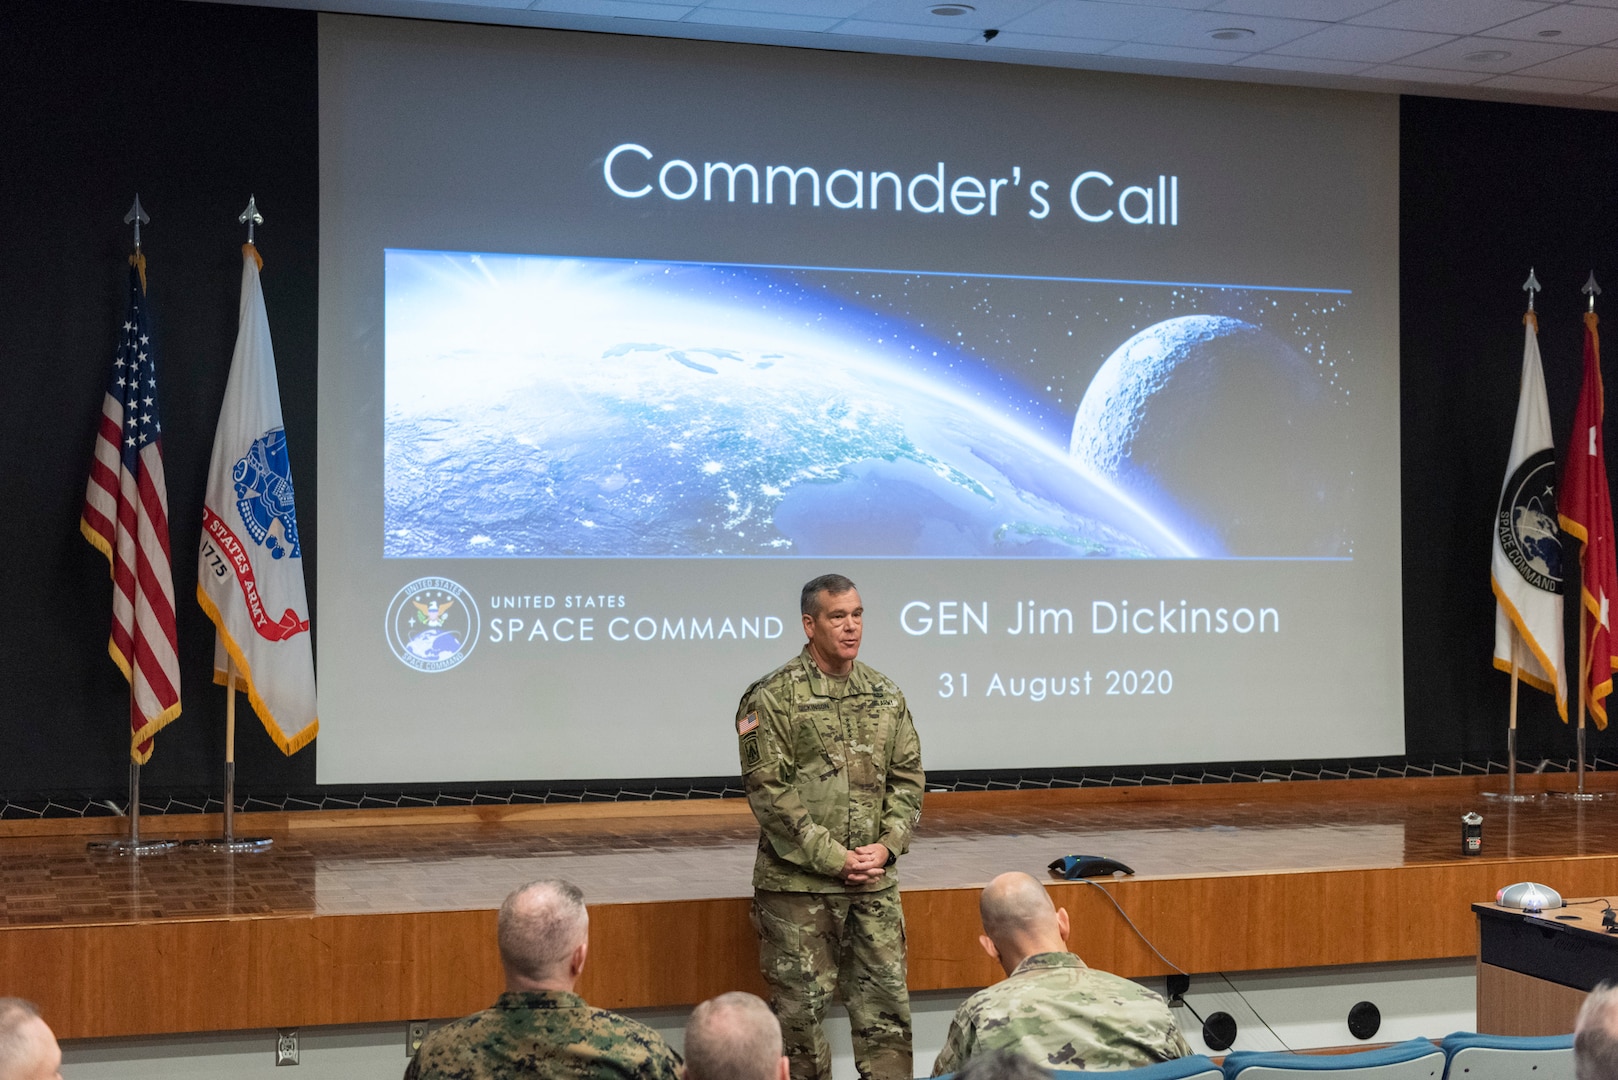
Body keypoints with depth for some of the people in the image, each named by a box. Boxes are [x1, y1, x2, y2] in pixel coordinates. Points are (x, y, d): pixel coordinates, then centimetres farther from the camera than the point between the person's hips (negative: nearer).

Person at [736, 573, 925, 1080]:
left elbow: (908, 778, 12)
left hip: (875, 882, 5)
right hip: (797, 882, -4)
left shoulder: (885, 695, 9)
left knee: (886, 998, 8)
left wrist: (886, 846, -4)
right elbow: (769, 791, -12)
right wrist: (833, 858, -13)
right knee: (801, 1004, 2)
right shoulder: (772, 697, -8)